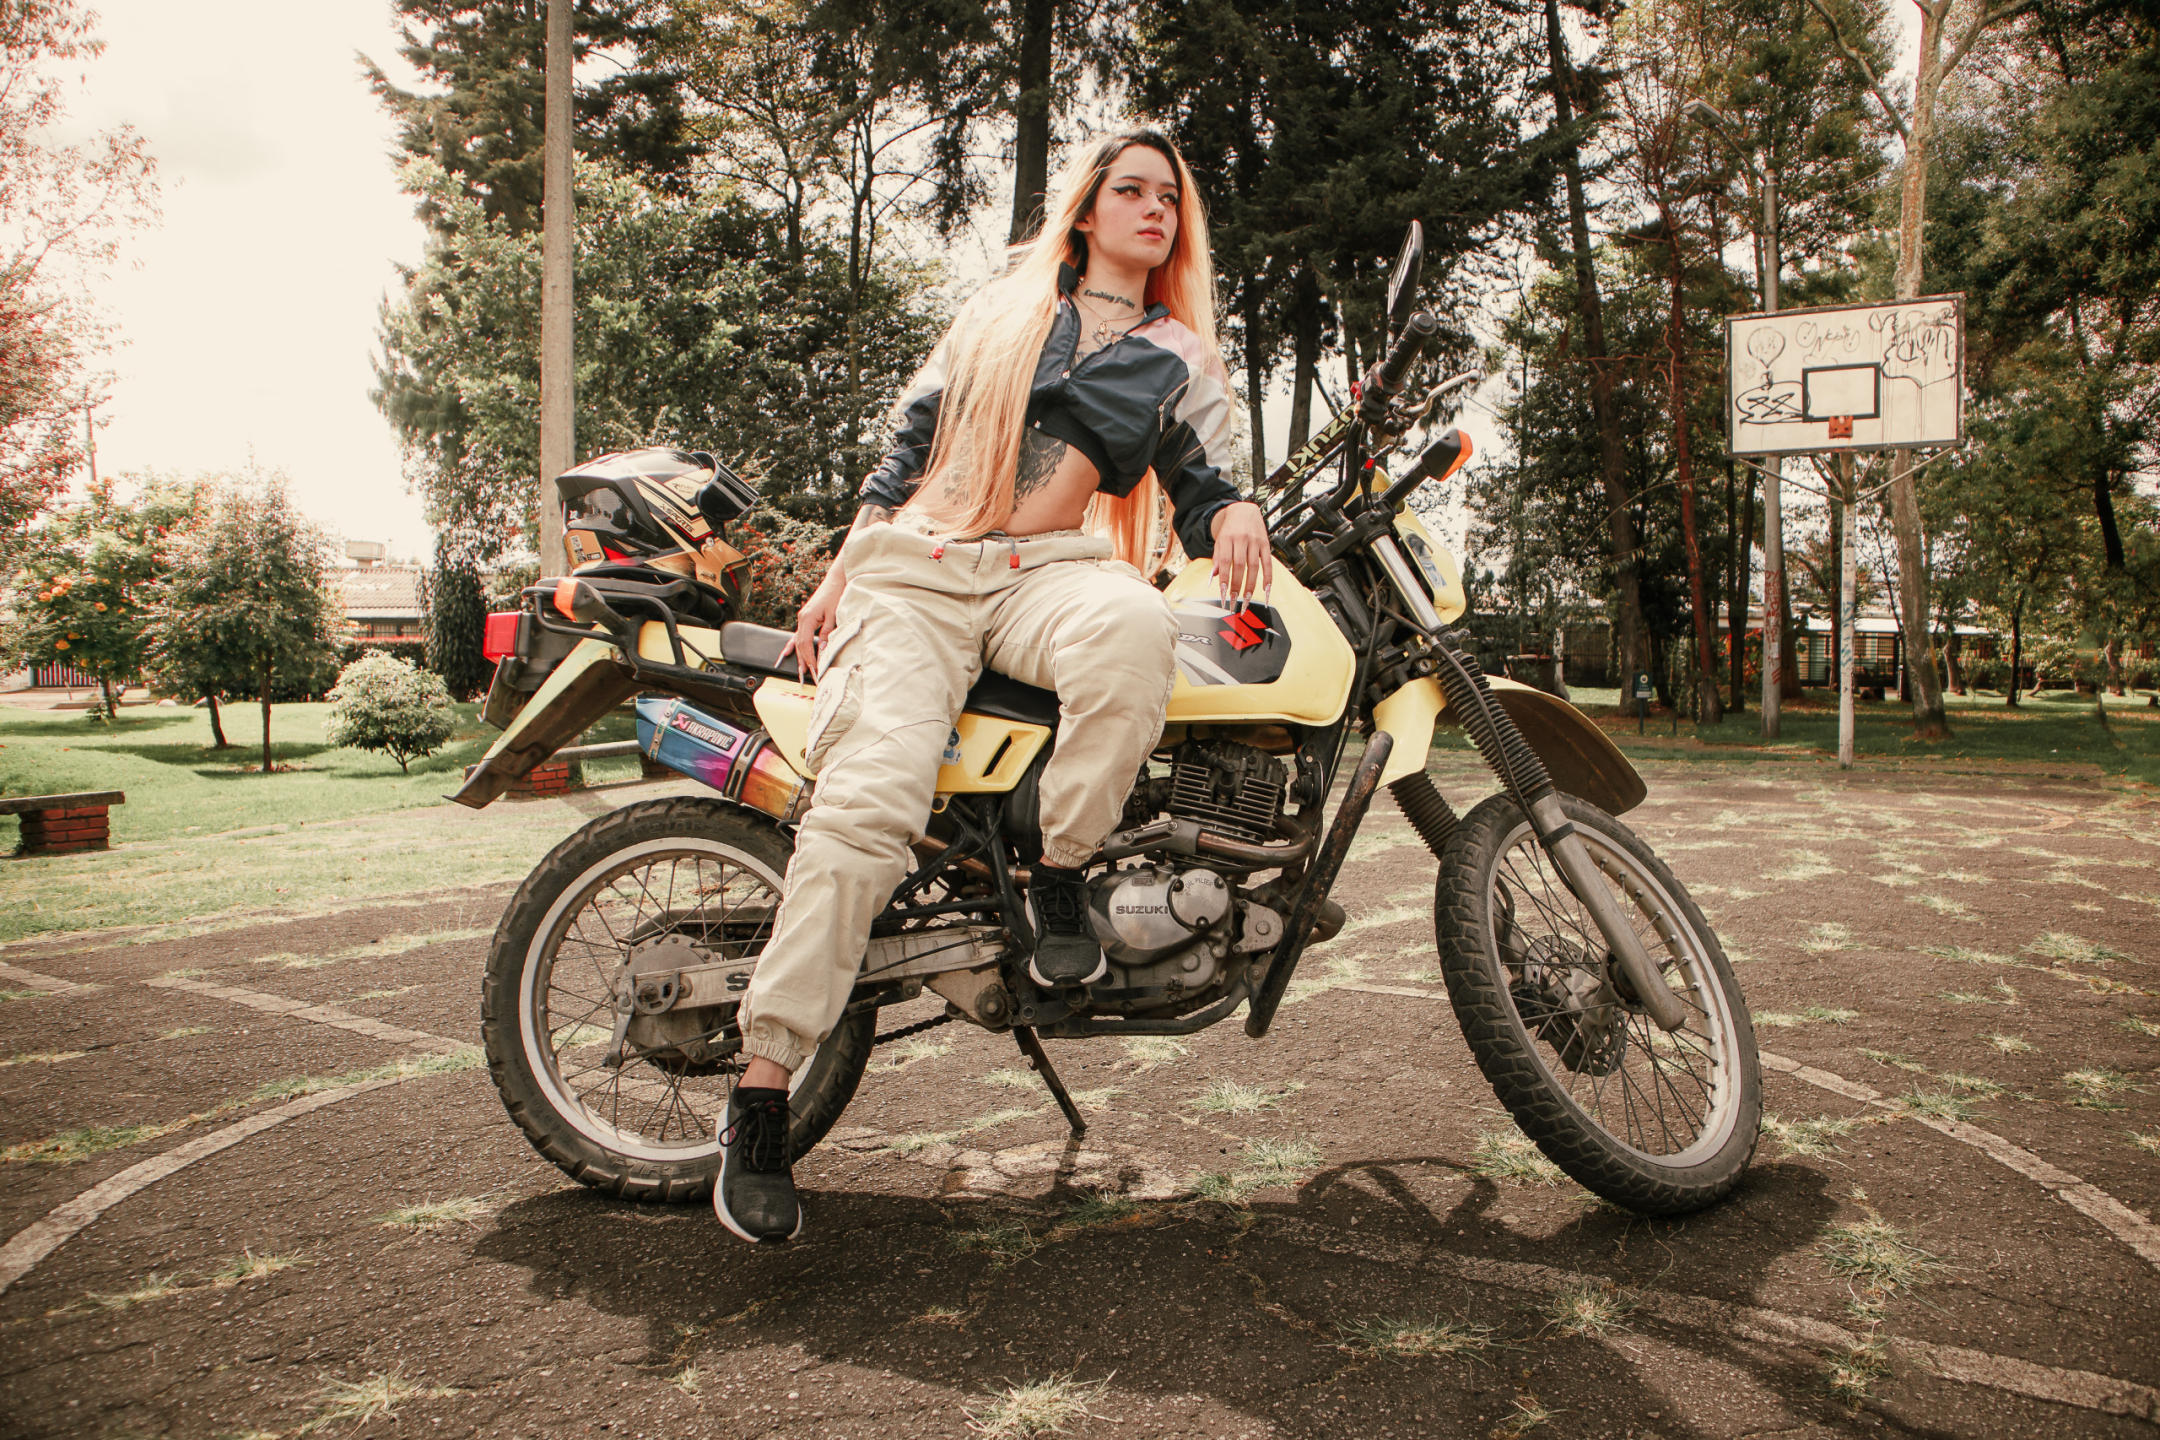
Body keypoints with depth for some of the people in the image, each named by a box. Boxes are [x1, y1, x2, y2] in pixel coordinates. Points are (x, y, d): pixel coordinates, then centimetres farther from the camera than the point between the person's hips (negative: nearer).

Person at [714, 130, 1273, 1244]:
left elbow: (1199, 483, 17)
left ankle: (1060, 876, -20)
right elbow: (910, 438, 19)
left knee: (1137, 628, -40)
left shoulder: (1181, 357, 21)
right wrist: (839, 571, 11)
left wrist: (1231, 511, -9)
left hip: (1053, 569, 0)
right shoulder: (1001, 307, 21)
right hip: (915, 567, 0)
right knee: (871, 795, -26)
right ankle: (759, 1098, -22)